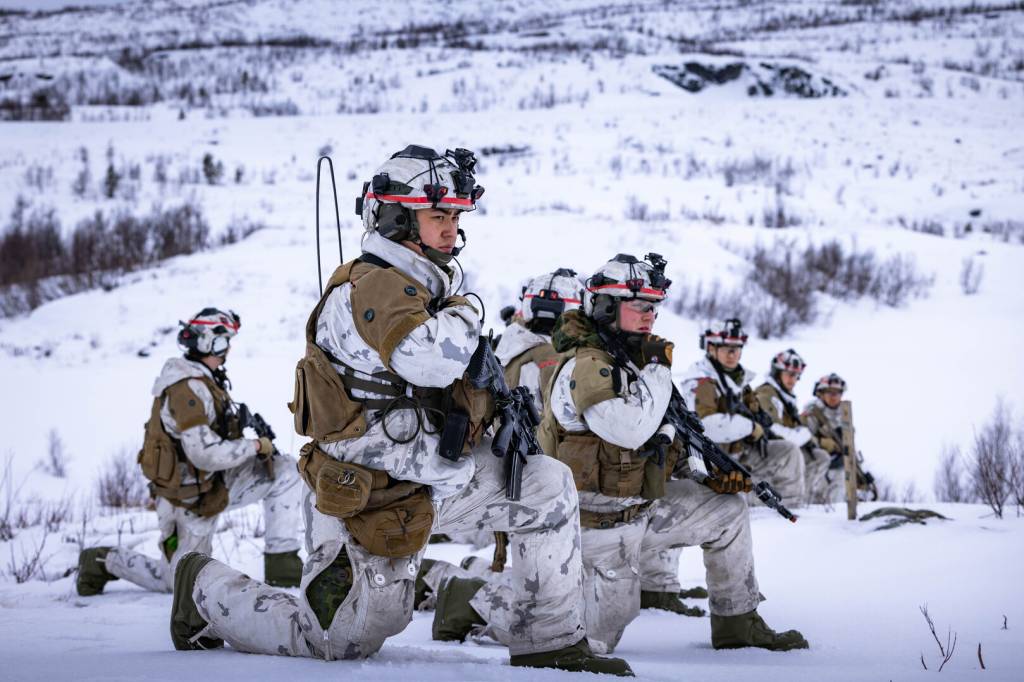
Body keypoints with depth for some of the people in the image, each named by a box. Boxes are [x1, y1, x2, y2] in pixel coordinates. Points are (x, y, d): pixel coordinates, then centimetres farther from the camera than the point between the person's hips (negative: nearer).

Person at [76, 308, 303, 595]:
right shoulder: (188, 389, -28)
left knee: (285, 472, 1)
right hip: (192, 498, -9)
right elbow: (206, 453, -33)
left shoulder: (201, 379, 3)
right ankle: (104, 561, 21)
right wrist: (255, 446, -21)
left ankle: (282, 567, 0)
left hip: (211, 482, 9)